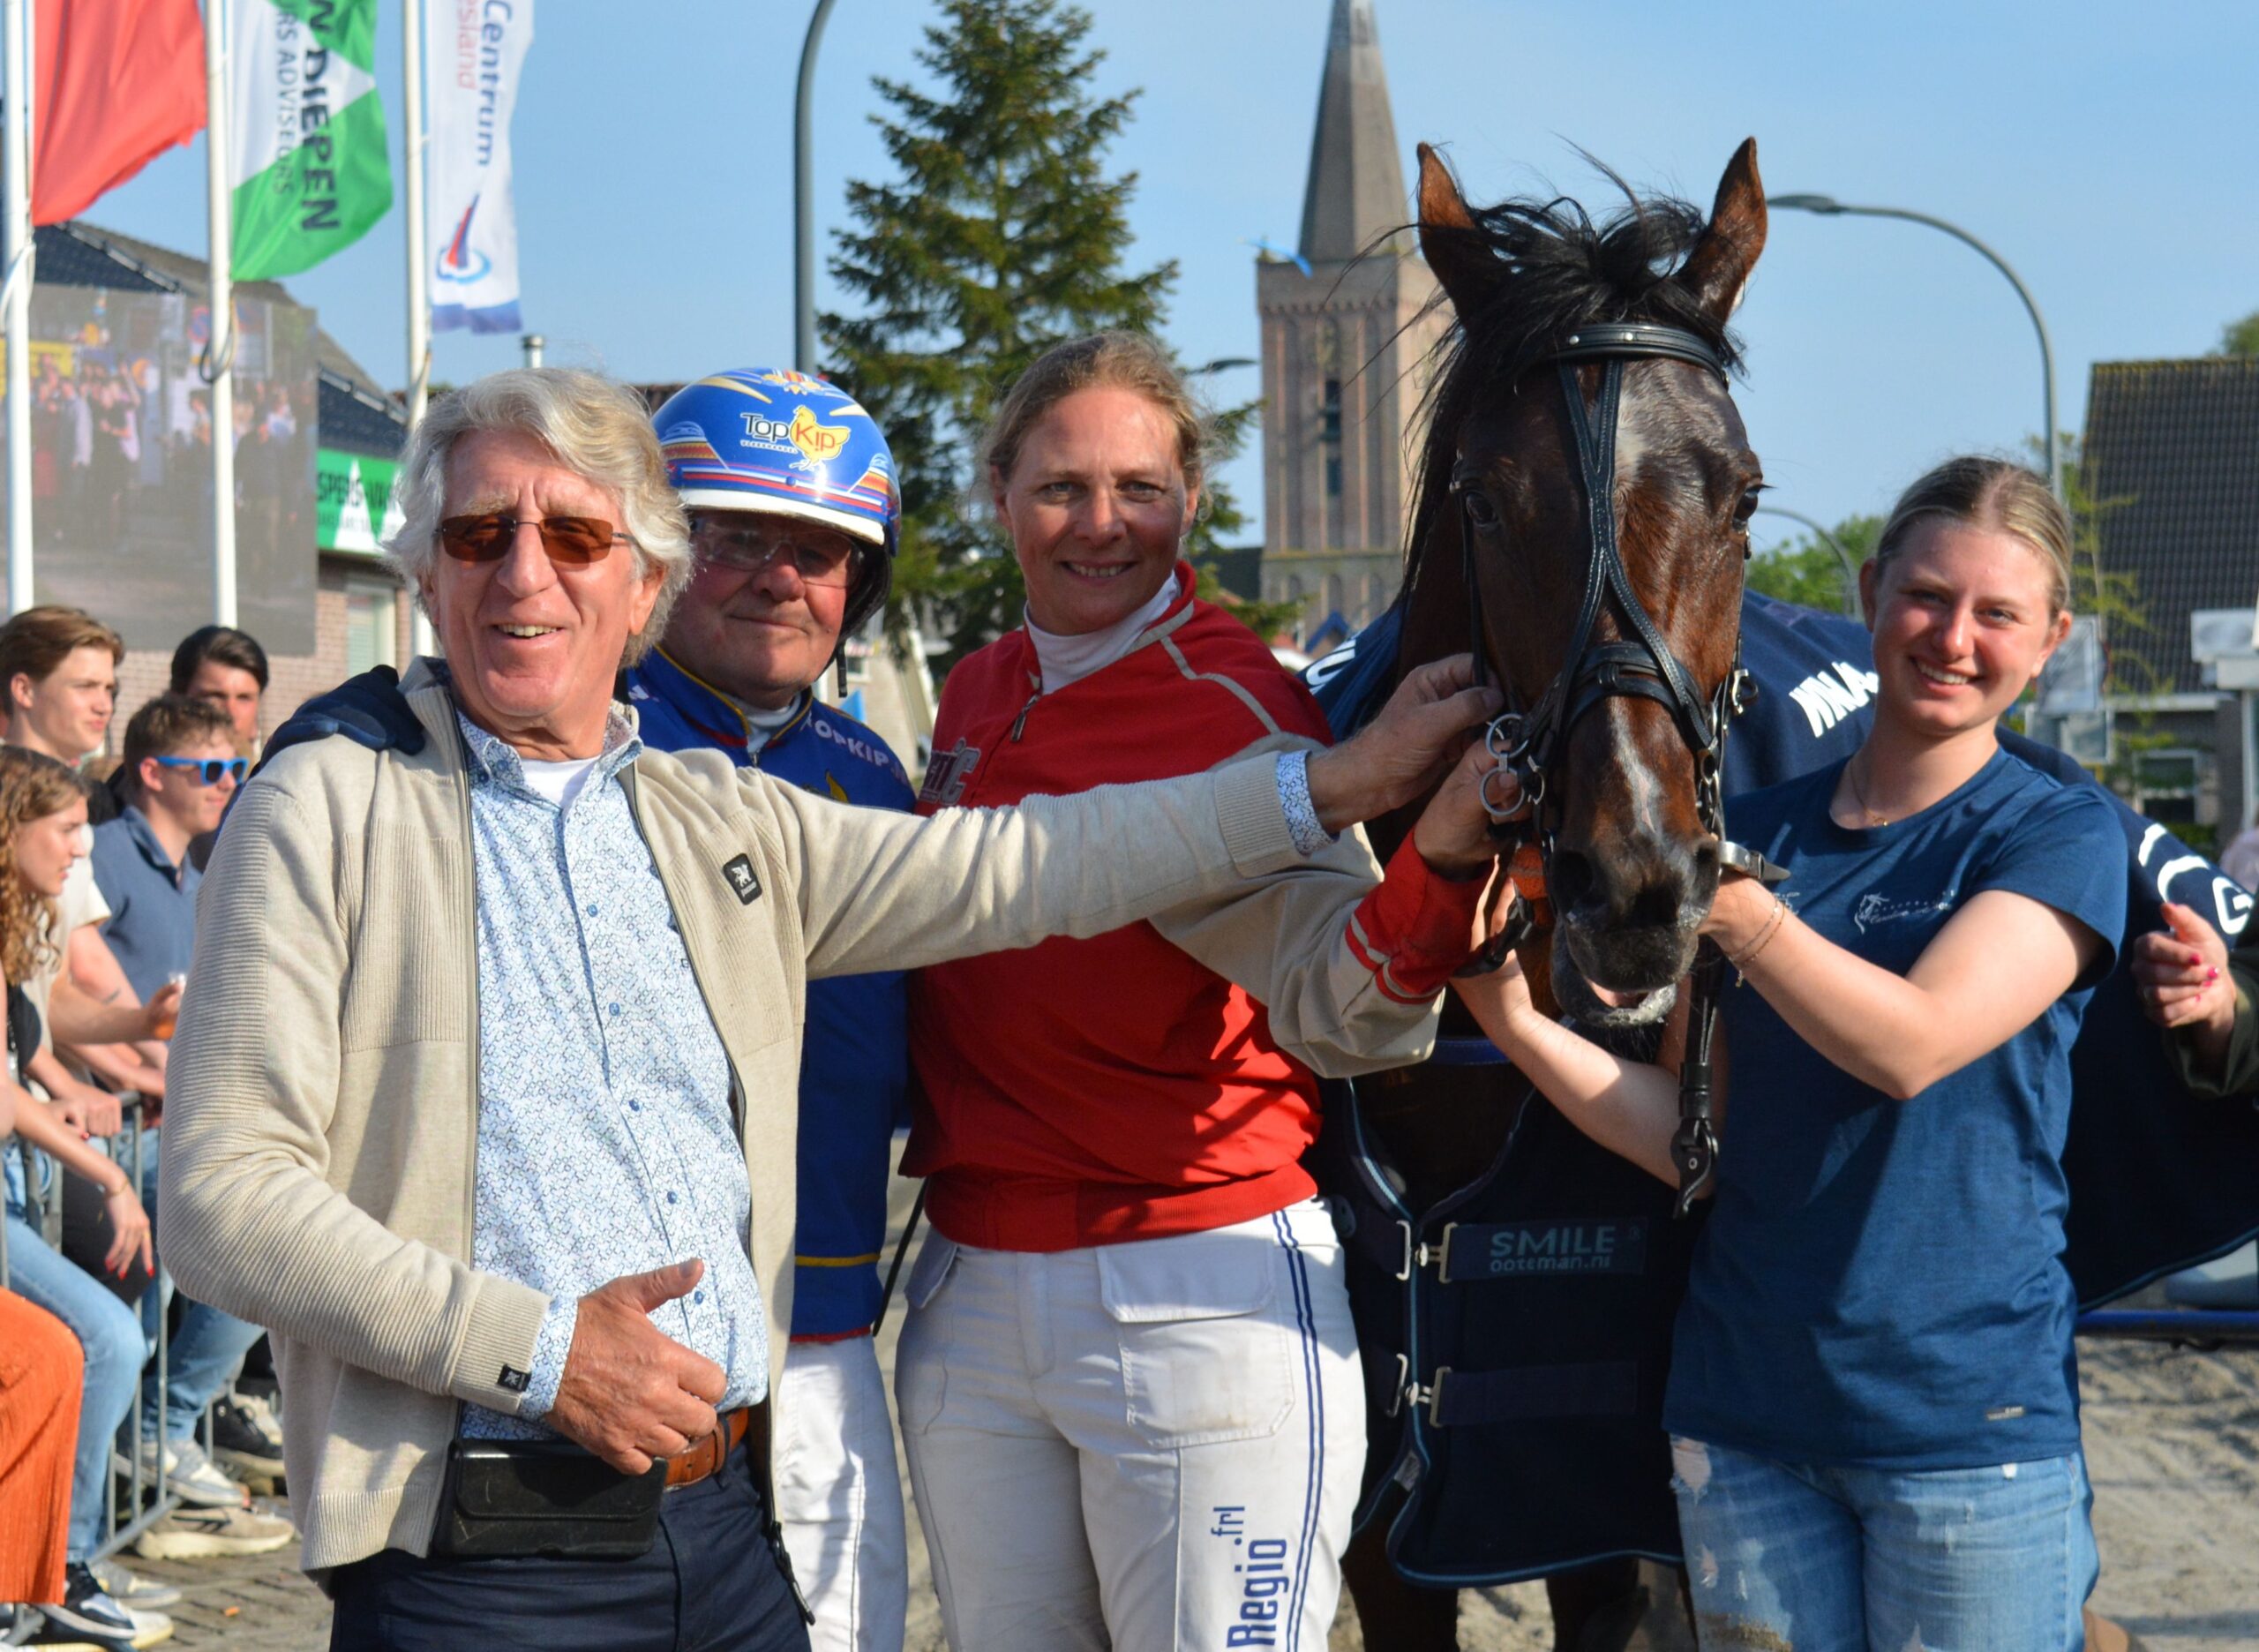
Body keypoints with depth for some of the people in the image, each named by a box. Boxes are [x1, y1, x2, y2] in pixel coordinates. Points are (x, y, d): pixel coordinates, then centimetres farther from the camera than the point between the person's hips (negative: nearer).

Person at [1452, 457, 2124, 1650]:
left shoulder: (2062, 835, -4)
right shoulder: (1755, 830, 8)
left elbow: (1914, 1045, -20)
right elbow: (1695, 1141, 4)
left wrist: (1736, 910, -31)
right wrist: (1518, 1022, -9)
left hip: (1971, 1416, -4)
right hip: (1745, 1416, 4)